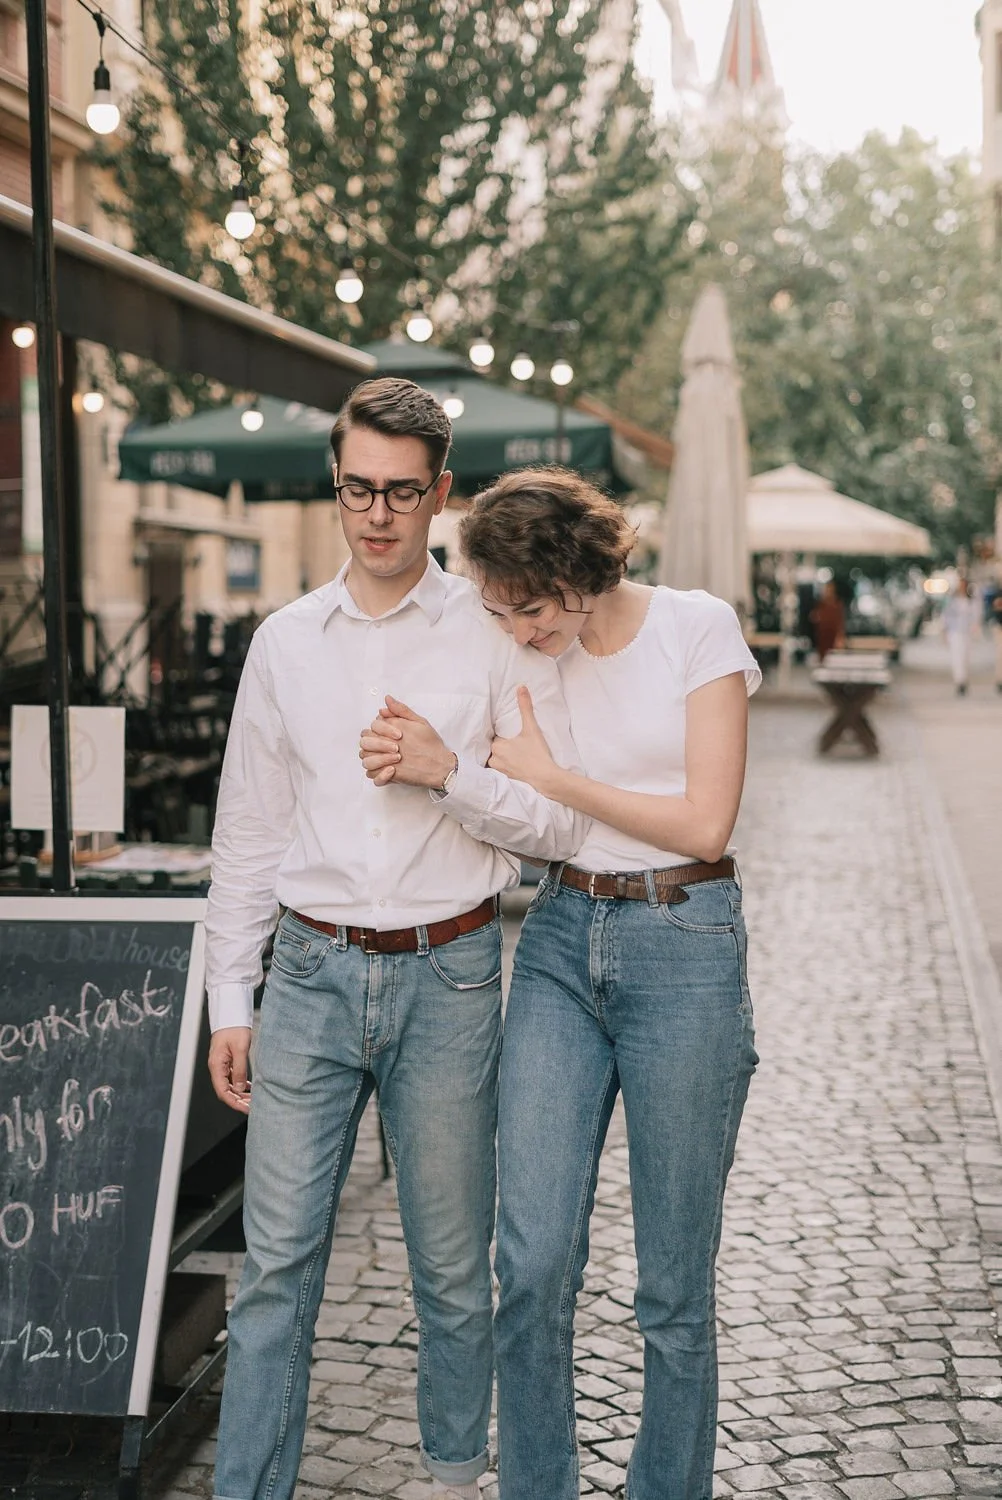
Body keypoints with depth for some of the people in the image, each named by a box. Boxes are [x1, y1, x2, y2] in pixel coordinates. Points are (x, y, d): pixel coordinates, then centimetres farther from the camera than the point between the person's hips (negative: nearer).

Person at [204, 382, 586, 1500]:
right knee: (277, 1259, 3)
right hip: (312, 973, 2)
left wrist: (453, 772, -19)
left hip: (446, 975, -2)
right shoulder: (285, 642, 7)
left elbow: (560, 826, -2)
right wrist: (230, 1001, 7)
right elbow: (247, 834, 10)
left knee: (452, 1262, 10)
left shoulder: (497, 635, -2)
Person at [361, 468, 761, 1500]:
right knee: (533, 1260, -2)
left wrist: (550, 775, -10)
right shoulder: (535, 657, 7)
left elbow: (704, 823, -11)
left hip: (682, 946, -4)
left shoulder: (699, 629, -6)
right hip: (559, 942, 4)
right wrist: (429, 766, -5)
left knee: (674, 1284, 4)